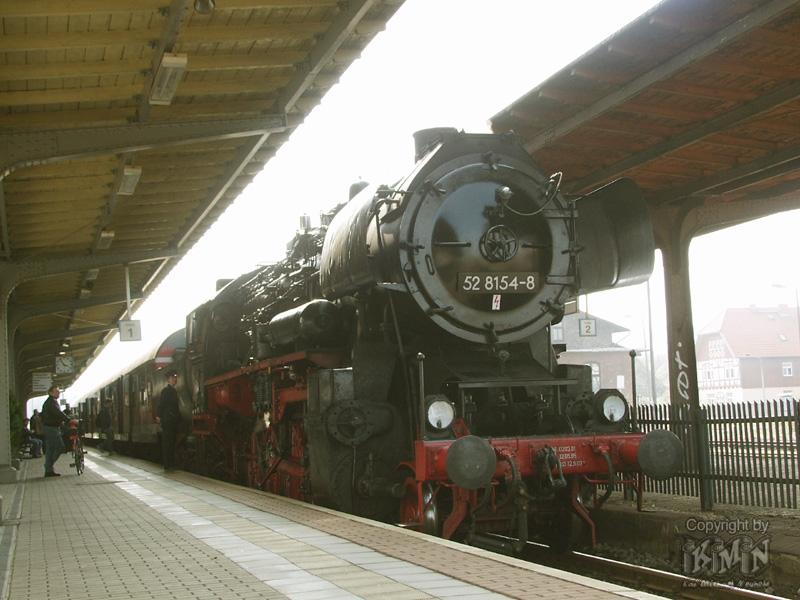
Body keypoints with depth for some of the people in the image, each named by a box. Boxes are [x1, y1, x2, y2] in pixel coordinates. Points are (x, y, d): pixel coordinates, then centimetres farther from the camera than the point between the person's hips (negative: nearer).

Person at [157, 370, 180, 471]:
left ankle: (171, 464, 15)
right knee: (167, 443, -8)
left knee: (172, 443, 11)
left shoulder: (174, 390, 19)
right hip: (167, 420, -9)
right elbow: (161, 404, -13)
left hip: (174, 421, 9)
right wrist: (159, 416, -20)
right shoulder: (166, 390, -7)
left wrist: (178, 418, 18)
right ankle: (167, 465, -8)